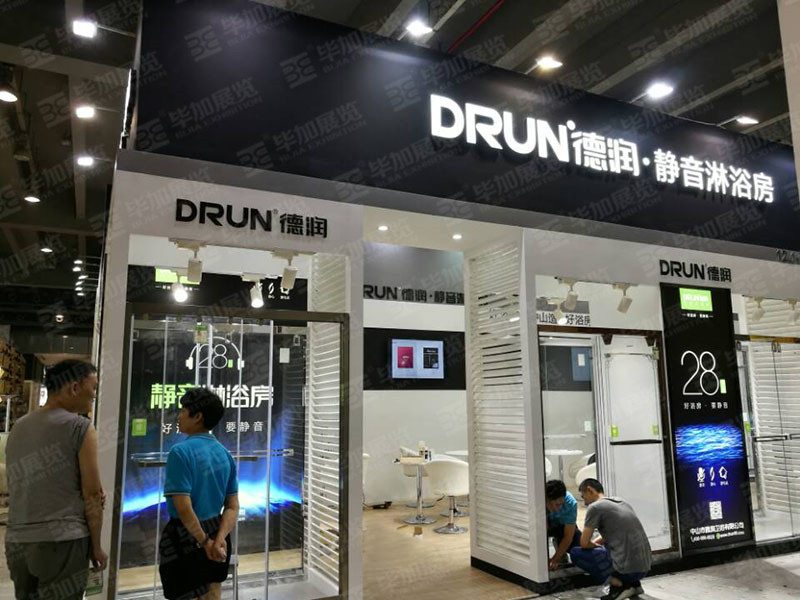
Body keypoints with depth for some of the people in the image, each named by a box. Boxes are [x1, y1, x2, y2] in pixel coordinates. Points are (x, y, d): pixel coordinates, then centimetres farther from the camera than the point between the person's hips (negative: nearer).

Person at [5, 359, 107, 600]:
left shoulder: (18, 428, 12)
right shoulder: (80, 427, -9)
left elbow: (33, 490, 15)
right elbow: (92, 494, -8)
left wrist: (92, 498, 9)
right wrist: (96, 546, 4)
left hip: (17, 542, 7)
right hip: (62, 542, -6)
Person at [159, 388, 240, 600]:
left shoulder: (181, 452, -17)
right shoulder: (225, 454, 5)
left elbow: (183, 508, -21)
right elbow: (233, 507, 1)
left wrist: (205, 542, -12)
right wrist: (219, 539, -11)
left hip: (186, 539, -6)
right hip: (215, 532, 7)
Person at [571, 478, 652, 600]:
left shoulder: (595, 507, -6)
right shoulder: (622, 502, 17)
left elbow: (584, 543, -2)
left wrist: (596, 546, 16)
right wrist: (598, 544, 26)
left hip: (628, 567, -8)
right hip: (644, 567, 8)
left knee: (575, 553, 4)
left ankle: (618, 584, -5)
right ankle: (633, 583, 15)